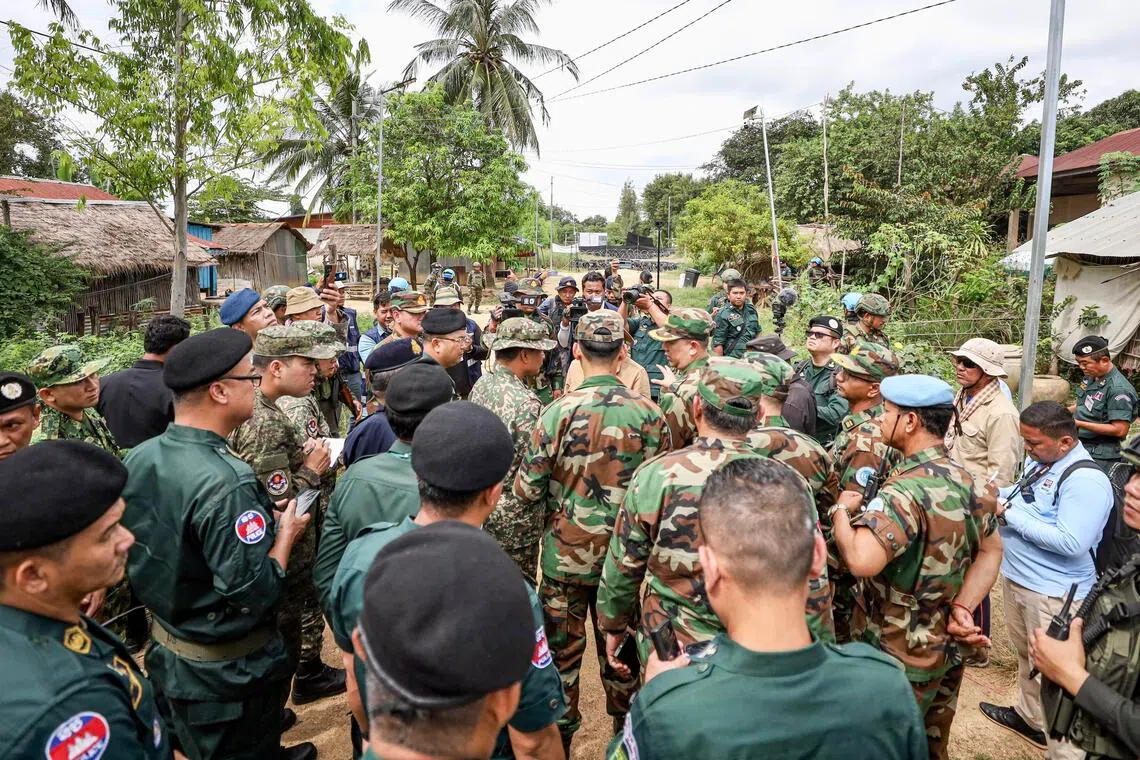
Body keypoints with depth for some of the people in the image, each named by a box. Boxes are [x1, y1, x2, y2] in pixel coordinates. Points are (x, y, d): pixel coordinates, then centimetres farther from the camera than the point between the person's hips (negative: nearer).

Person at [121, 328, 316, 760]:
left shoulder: (138, 458, -7)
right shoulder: (225, 484, -33)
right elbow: (255, 592, -31)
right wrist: (286, 533, -15)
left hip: (165, 643, 8)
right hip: (228, 669, -8)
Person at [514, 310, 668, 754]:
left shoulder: (559, 412, -17)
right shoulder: (648, 413, -11)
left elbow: (527, 490, -12)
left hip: (566, 554, -2)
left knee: (562, 650, 15)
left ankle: (560, 738, 30)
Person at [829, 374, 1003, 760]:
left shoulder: (907, 488, -29)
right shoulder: (962, 477, 1)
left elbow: (861, 561, -42)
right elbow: (991, 548, 9)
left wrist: (841, 510, -23)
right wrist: (962, 608, -1)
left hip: (900, 655, -8)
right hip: (945, 645, 8)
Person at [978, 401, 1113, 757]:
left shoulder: (1085, 480, -24)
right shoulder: (1039, 461, 4)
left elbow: (1071, 542, -30)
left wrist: (1009, 514, -25)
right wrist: (1000, 495, 0)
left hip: (1053, 592, -9)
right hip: (1016, 575, 9)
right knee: (1027, 655, 25)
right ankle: (1029, 717, 45)